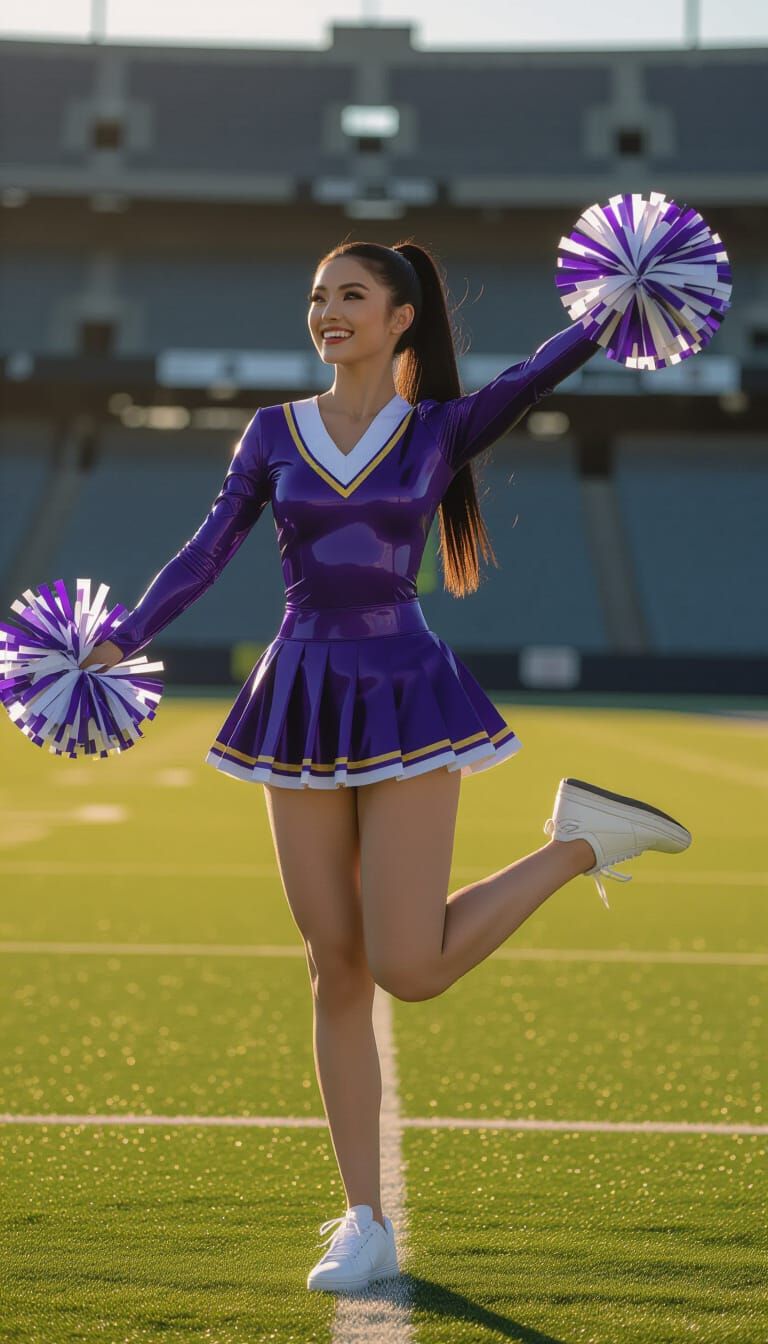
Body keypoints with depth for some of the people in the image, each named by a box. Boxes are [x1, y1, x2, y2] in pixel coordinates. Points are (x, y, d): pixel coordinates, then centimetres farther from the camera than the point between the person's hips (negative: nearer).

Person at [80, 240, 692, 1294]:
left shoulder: (440, 430, 2)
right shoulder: (274, 432, 7)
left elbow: (534, 377, -11)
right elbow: (210, 550, 7)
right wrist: (124, 639, 0)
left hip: (403, 701, -3)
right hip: (301, 702, 3)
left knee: (409, 970, -11)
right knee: (336, 971, 4)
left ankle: (582, 840, 13)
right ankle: (366, 1224, 12)